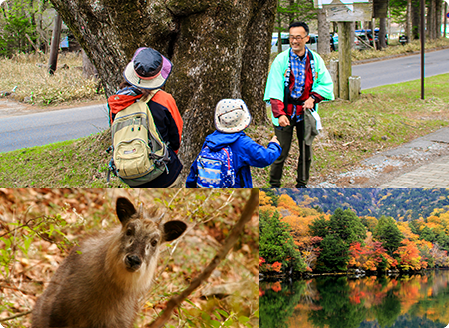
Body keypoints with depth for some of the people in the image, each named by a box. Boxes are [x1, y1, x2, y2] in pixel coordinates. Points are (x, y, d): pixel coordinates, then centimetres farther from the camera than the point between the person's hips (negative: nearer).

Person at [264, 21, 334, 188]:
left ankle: (302, 184, 28)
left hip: (305, 112, 3)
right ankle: (274, 186, 15)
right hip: (285, 113, -3)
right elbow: (275, 89, -13)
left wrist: (313, 98, -11)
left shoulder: (315, 59, 1)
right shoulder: (281, 60, -8)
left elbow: (326, 84, 7)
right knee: (281, 152, -1)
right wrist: (279, 114, -25)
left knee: (306, 152, 10)